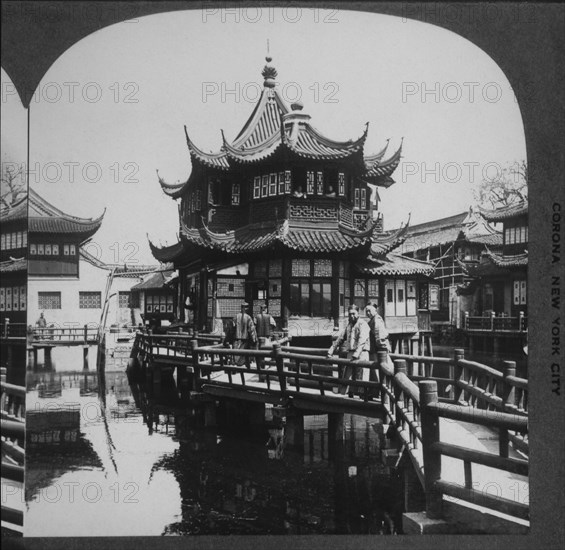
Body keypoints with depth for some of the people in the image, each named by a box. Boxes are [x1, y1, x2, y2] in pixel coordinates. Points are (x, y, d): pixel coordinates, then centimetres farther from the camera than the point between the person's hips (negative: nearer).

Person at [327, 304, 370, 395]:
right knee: (346, 376, 5)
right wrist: (331, 350, 15)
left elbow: (362, 340, -19)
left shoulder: (362, 324, -5)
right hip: (350, 353, 8)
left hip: (361, 353, -7)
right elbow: (341, 338, 23)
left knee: (359, 378, -11)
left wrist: (356, 354, -30)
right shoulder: (349, 325, 20)